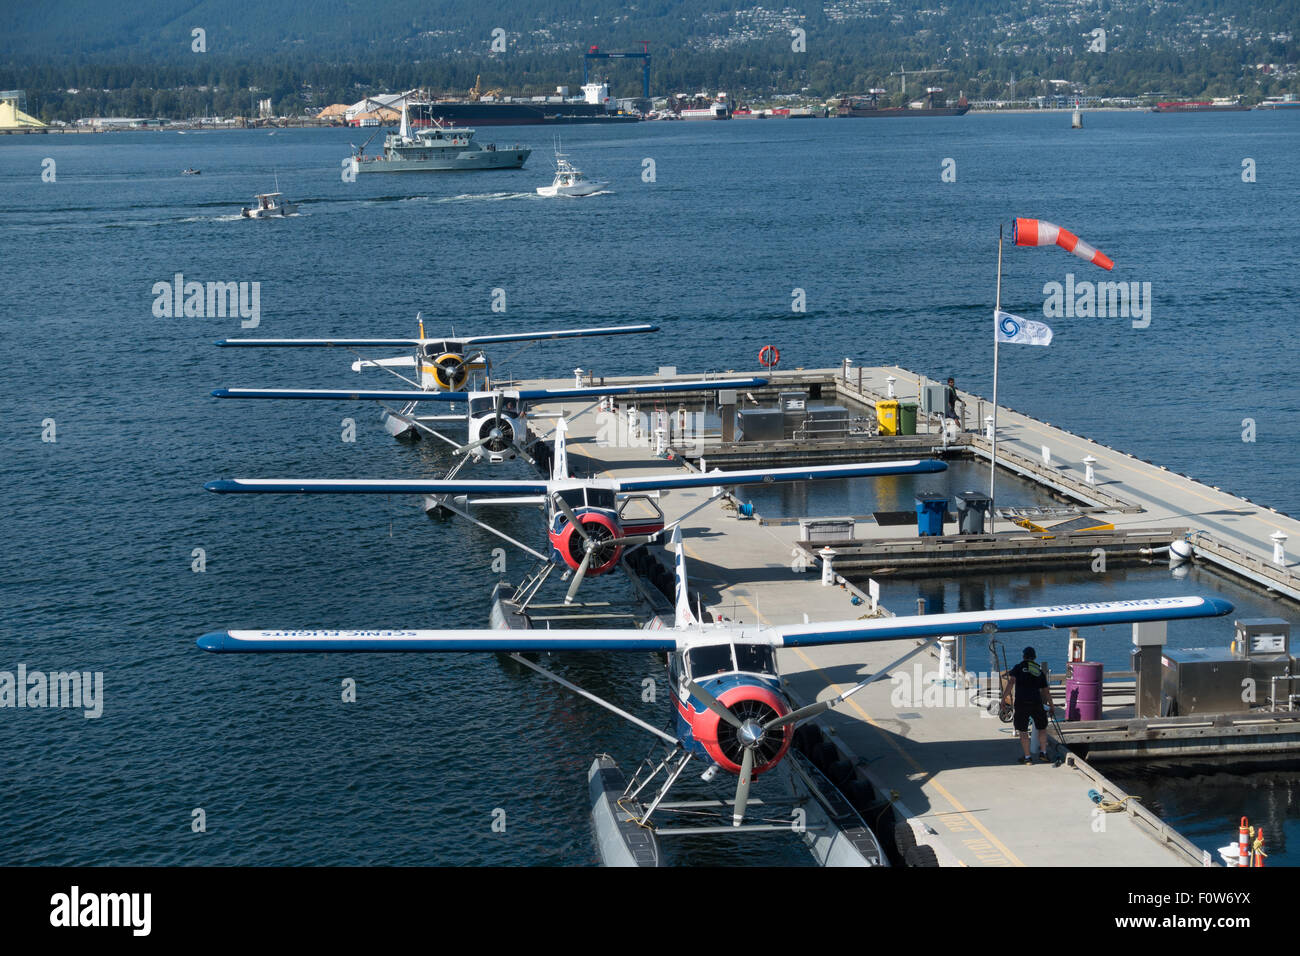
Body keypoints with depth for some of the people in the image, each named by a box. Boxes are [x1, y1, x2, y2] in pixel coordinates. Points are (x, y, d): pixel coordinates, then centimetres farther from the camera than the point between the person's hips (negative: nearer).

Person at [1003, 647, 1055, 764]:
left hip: (1021, 702, -2)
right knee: (1042, 729, 20)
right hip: (1036, 702, 2)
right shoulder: (1040, 671, 14)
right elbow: (1046, 691, 19)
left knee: (1023, 731, 5)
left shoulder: (1019, 667, 5)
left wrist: (1005, 696, -13)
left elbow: (1011, 681, -11)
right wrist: (1052, 706, 28)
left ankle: (1027, 757, 6)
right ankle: (1043, 752, 12)